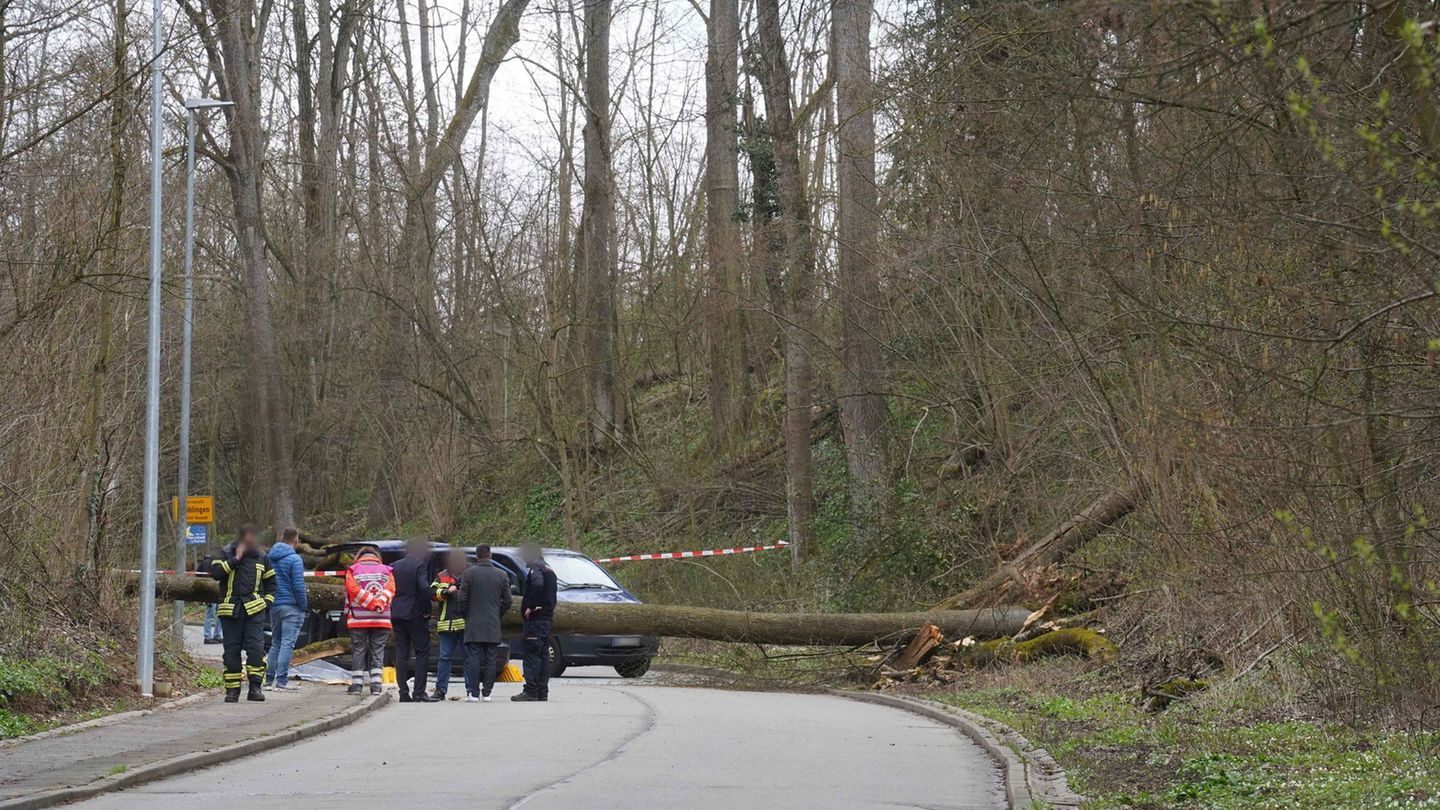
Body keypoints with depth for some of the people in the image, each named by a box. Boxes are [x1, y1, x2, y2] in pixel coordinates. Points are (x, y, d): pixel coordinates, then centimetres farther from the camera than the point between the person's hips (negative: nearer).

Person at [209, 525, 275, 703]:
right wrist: (235, 559, -14)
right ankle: (232, 690, 9)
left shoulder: (262, 557, 12)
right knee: (231, 649, 2)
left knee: (256, 646, -13)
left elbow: (270, 583, 21)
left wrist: (267, 602, 8)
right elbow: (215, 572, -12)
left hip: (254, 609, 1)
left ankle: (255, 686, -9)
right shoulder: (226, 553, 4)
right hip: (230, 609, -1)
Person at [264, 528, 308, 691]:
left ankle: (269, 679, 14)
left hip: (274, 606, 7)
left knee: (275, 643, 15)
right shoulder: (294, 559, -12)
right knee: (287, 643, -5)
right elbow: (299, 586, -15)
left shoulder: (270, 557, 8)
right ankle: (281, 680, -9)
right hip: (291, 606, -6)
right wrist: (304, 607, -6)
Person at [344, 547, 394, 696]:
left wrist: (372, 604, -10)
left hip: (358, 618, -1)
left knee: (358, 650, 5)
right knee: (377, 650, 6)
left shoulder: (353, 570, 6)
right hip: (381, 620, 1)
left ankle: (357, 684, 3)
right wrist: (379, 604, -14)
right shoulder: (386, 570, 10)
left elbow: (353, 589, -7)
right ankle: (376, 684, -2)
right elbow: (390, 590, -4)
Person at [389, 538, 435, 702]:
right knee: (422, 653, 1)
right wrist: (426, 610, -10)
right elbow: (424, 588, -21)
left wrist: (393, 608, 11)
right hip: (415, 615, -6)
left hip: (397, 614, 6)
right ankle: (419, 693, -4)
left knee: (401, 654, 8)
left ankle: (404, 693, 6)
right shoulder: (419, 566, -9)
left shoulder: (394, 567, 9)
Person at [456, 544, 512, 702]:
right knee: (490, 660, 5)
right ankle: (486, 693, 5)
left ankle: (473, 693, -3)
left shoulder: (469, 573, -6)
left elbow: (462, 599, -7)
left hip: (473, 624, -2)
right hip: (493, 625, 2)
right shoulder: (501, 575, 3)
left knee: (473, 659, 0)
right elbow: (507, 601, 7)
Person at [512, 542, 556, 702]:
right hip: (547, 617, 10)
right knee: (543, 655, 10)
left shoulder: (535, 569, -10)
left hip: (535, 618, -10)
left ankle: (531, 691, -12)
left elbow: (538, 585, -29)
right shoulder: (549, 569, 20)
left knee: (532, 654, -9)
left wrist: (530, 607, -21)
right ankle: (542, 692, 11)